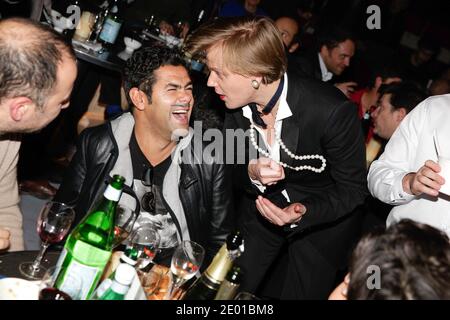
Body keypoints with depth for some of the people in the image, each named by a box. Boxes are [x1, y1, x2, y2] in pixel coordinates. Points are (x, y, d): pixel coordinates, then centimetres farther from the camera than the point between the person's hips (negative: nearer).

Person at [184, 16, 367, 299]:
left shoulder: (332, 110, -32)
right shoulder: (236, 104, -17)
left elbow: (354, 189, -20)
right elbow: (234, 170, -4)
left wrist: (304, 212, -38)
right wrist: (252, 175, -28)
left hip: (323, 215, -4)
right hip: (264, 207, 4)